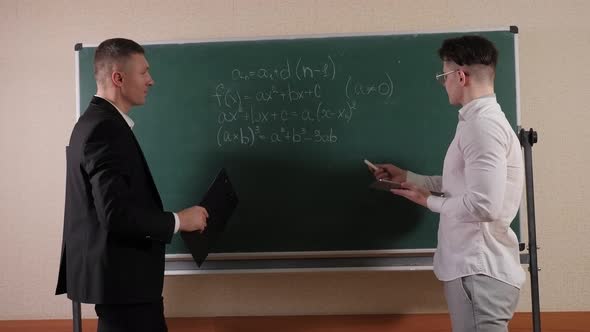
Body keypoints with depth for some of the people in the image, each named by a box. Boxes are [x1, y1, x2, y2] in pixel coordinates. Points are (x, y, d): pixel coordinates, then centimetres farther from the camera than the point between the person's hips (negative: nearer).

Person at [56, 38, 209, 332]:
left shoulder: (96, 121, 12)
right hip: (120, 275, -10)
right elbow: (116, 214, -27)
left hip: (113, 270, 10)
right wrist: (178, 221, -14)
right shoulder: (105, 129, -20)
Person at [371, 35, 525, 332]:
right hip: (475, 266, 10)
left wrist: (429, 201, -10)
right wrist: (407, 177, 26)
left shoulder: (482, 125, -18)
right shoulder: (479, 120, 14)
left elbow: (484, 205, -26)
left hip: (479, 271, -10)